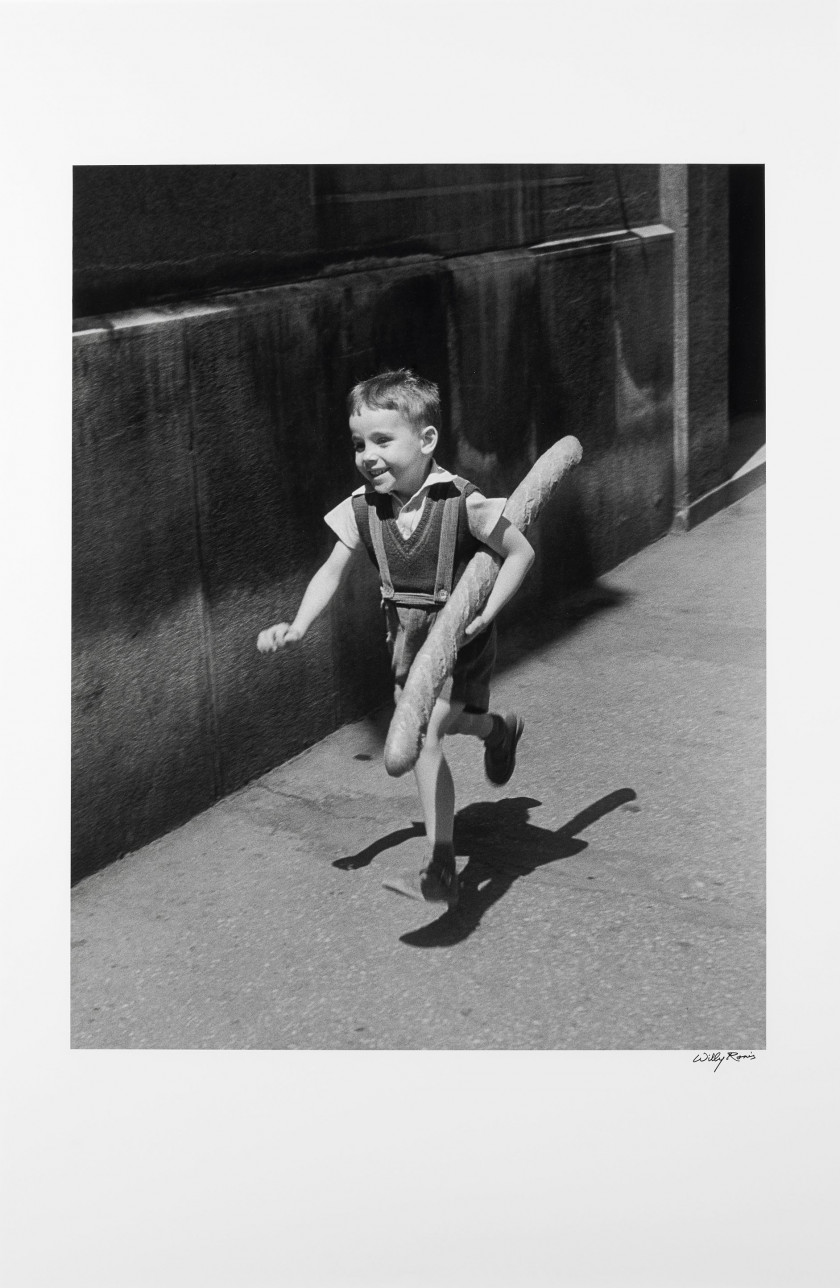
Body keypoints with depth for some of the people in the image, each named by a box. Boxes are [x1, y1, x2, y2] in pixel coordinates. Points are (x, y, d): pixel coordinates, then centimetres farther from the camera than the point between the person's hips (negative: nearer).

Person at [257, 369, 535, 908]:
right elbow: (333, 570, -7)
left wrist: (485, 615, -21)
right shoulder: (363, 507, -9)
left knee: (425, 734, -15)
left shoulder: (461, 502, -24)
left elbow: (521, 552, -15)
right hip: (407, 635, 6)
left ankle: (442, 867, -7)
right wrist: (298, 625, -22)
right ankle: (499, 729, 52)